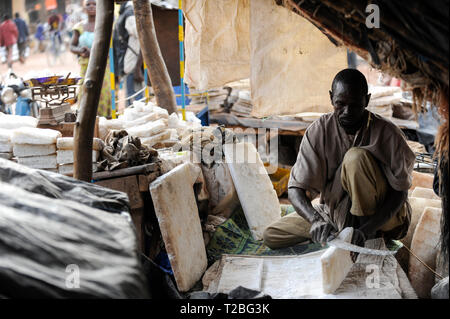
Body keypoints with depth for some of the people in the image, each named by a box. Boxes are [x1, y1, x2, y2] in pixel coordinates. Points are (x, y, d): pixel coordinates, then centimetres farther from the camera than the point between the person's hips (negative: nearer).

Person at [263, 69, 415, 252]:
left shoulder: (387, 133, -18)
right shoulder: (318, 131, -11)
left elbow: (400, 192, -17)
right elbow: (295, 189, -16)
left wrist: (366, 229, -34)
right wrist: (316, 220, -38)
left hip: (384, 216, -4)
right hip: (338, 213, 5)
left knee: (356, 157, -30)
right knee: (271, 236, -8)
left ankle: (370, 236, -19)